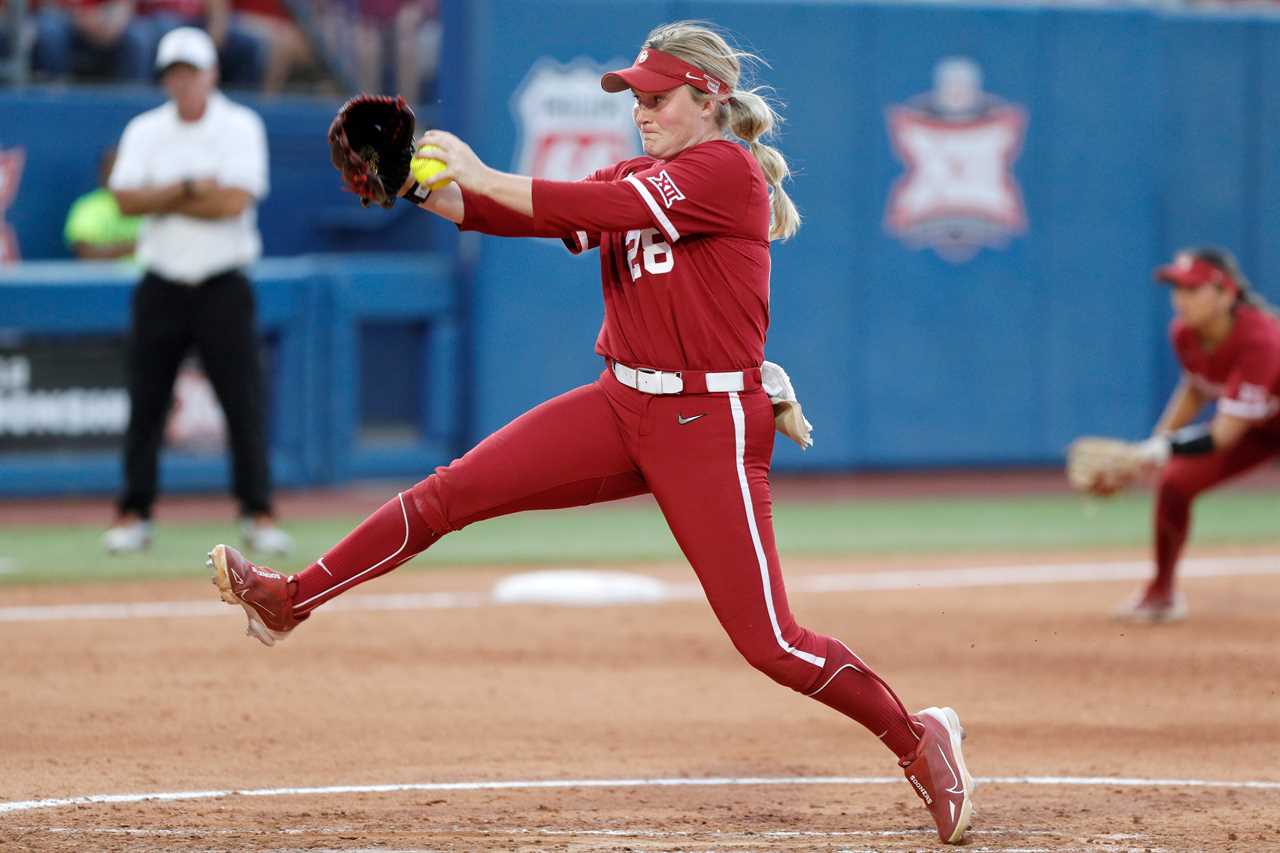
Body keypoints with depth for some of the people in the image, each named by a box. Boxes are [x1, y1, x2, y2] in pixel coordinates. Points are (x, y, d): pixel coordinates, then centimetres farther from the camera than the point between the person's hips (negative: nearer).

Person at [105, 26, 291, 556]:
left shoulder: (240, 127, -2)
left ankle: (258, 514, -2)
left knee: (245, 403, -6)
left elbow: (233, 201, -15)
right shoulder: (144, 131, 7)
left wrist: (160, 201, -8)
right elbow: (125, 200, -7)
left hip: (222, 287, -3)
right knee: (145, 403, 3)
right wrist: (188, 188, -16)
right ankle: (134, 516, 10)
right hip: (161, 287, 3)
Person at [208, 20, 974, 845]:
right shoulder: (638, 177, 13)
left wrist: (481, 177, -19)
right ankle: (289, 599, 1)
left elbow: (598, 209, -22)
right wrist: (434, 193, -13)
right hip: (621, 407, 7)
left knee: (769, 642, -8)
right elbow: (529, 214, 3)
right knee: (452, 490, -4)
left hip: (709, 428, -7)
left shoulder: (727, 170, -12)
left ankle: (919, 740, 8)